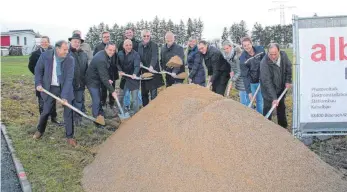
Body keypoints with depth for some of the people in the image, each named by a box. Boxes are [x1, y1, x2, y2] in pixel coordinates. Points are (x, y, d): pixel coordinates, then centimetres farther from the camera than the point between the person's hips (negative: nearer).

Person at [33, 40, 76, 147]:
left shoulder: (70, 59, -17)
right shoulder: (45, 56, -14)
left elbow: (69, 78, -20)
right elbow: (38, 69, 3)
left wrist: (64, 96, -25)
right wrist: (38, 83, -8)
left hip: (65, 88, 0)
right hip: (50, 88, 1)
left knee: (68, 112, 0)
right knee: (45, 111, 10)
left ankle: (70, 136, 15)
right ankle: (40, 130, 37)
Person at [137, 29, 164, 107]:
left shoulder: (154, 45, -10)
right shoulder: (140, 45, 7)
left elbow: (154, 57, -25)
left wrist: (151, 66, -41)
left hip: (153, 71, -6)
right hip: (143, 72, 6)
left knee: (153, 92, -6)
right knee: (144, 92, 12)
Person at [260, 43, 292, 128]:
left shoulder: (283, 55, -15)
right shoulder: (264, 63, -32)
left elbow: (289, 67, 5)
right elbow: (267, 82, -33)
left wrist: (288, 81, -2)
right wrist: (274, 98, -35)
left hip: (281, 87, 6)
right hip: (269, 89, -6)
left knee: (281, 107, 20)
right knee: (268, 108, -8)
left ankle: (283, 127, 37)